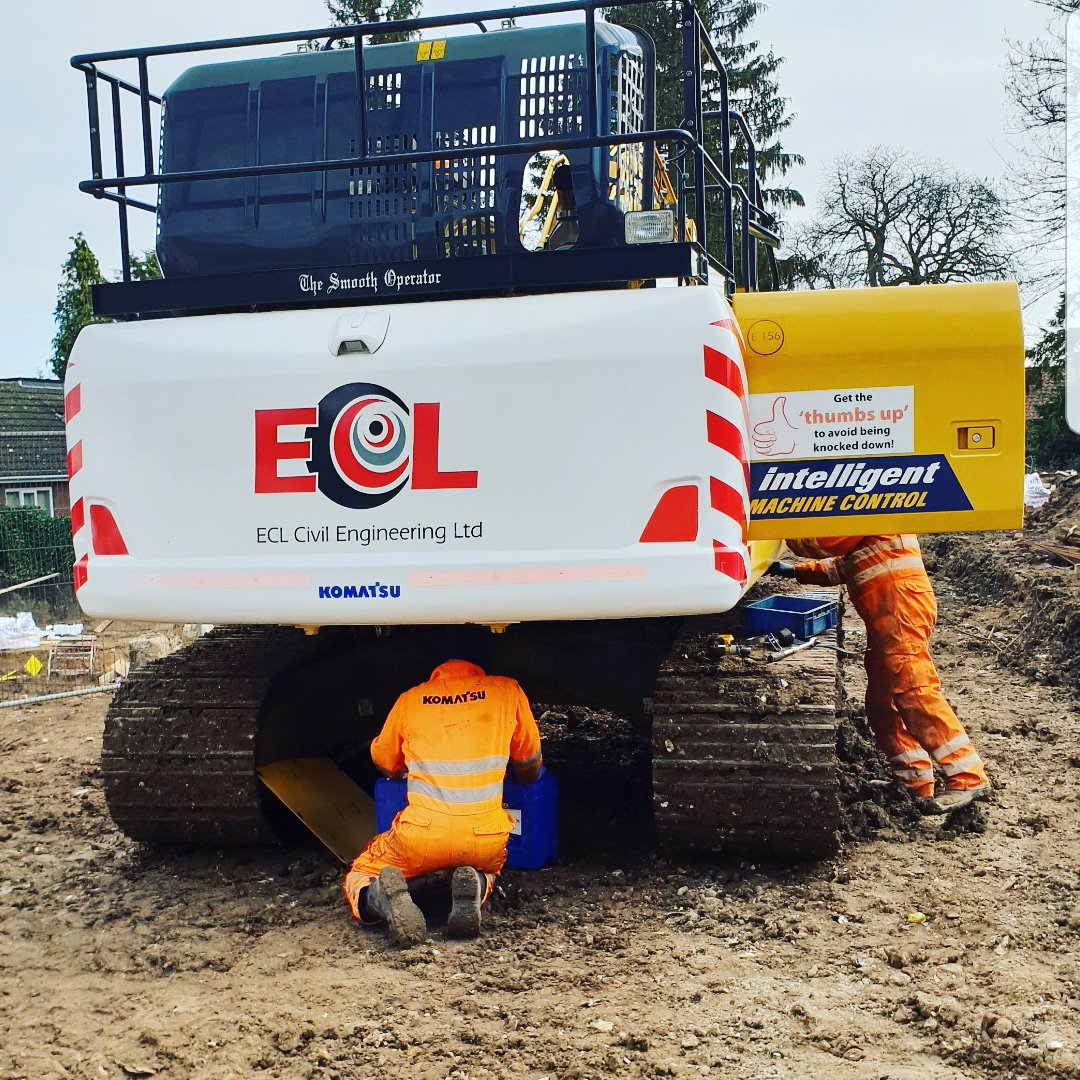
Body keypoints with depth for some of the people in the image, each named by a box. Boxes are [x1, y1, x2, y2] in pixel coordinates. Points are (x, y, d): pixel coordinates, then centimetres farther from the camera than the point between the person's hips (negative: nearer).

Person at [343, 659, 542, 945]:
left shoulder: (410, 699, 13)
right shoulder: (507, 690, 12)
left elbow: (384, 763, 27)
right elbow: (530, 766, 23)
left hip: (422, 834, -1)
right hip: (485, 836, 1)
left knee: (360, 877, 25)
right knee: (488, 867, 36)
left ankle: (385, 899, -12)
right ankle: (476, 888, -1)